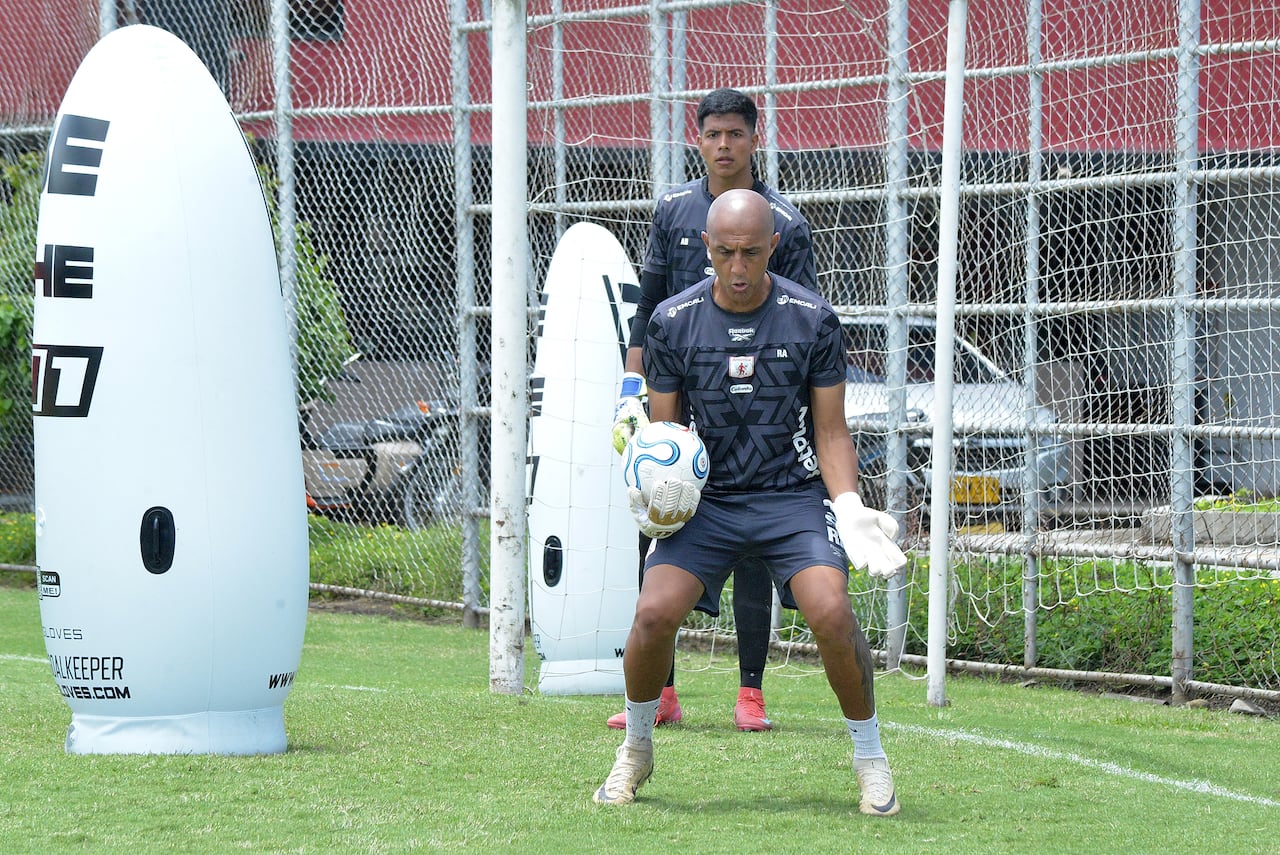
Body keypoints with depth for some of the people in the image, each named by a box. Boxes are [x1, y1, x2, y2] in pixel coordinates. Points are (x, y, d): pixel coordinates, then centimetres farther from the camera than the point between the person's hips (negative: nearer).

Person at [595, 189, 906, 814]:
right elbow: (663, 429, 8)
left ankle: (870, 757, -4)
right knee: (655, 611, -21)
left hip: (794, 494, -1)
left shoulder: (813, 321, -3)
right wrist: (654, 491, -13)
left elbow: (831, 432, 3)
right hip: (703, 498, 1)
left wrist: (849, 508, -13)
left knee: (830, 611, -26)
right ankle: (635, 752, 6)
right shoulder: (673, 322, 0)